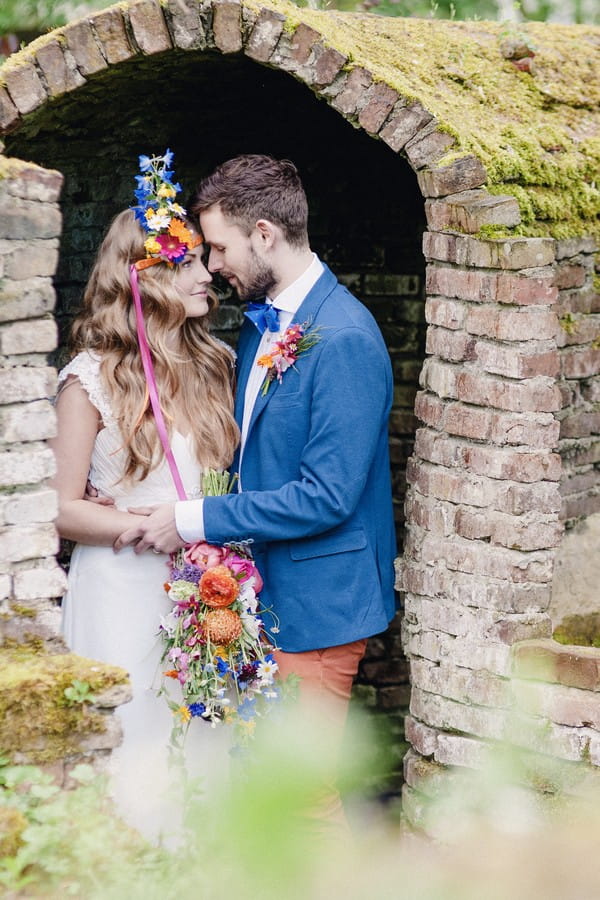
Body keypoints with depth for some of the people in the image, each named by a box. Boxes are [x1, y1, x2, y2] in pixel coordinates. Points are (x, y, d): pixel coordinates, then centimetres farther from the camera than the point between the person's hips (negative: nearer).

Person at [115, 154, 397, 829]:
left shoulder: (345, 338, -19)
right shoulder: (261, 320, 11)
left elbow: (327, 496, -22)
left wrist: (196, 520, -19)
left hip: (317, 602, -9)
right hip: (265, 593, 9)